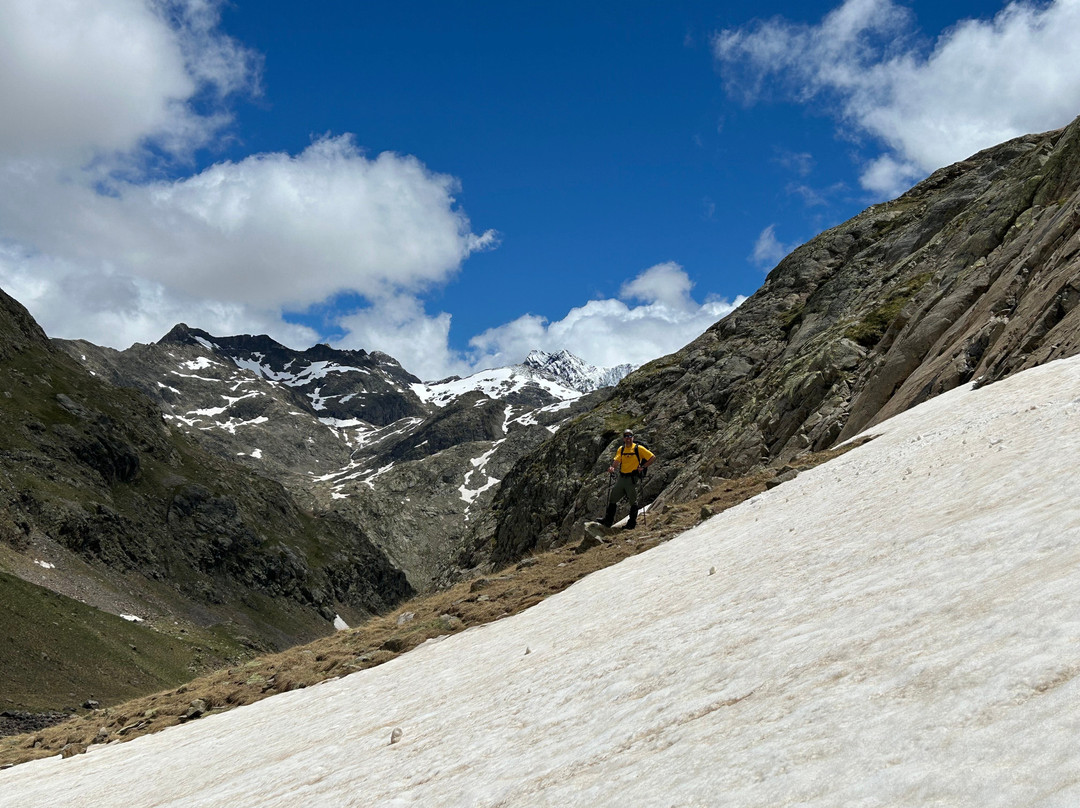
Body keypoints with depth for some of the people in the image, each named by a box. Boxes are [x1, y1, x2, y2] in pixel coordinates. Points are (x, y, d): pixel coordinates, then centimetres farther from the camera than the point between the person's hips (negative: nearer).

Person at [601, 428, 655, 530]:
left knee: (633, 501, 4)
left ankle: (632, 523, 13)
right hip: (621, 478, 6)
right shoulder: (621, 449, 11)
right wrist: (612, 467, -21)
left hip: (632, 478, -6)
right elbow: (616, 461, 0)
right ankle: (608, 520, 17)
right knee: (612, 499, 8)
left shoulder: (638, 448, -5)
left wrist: (643, 467, -9)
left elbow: (653, 457, -4)